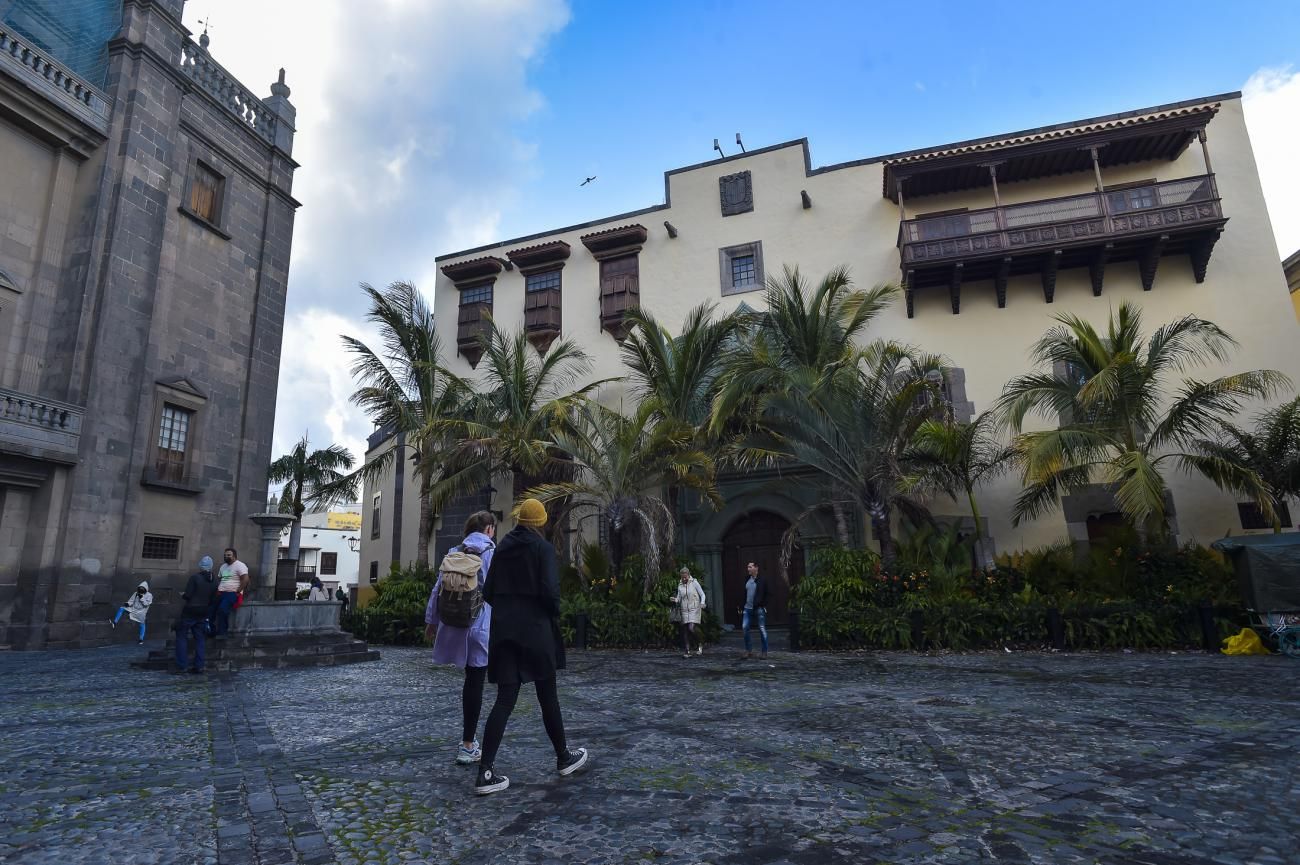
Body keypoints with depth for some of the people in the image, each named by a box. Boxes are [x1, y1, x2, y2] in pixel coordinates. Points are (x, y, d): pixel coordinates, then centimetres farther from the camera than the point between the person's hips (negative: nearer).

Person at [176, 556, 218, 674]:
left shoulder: (194, 577, -12)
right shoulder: (214, 582, 4)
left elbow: (187, 595, -15)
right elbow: (213, 600, 6)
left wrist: (182, 595, 5)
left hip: (190, 612, -5)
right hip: (203, 614, 5)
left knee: (181, 636, 6)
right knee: (200, 639, 10)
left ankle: (181, 665, 2)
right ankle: (199, 666, 8)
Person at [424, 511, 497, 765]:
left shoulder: (455, 553, 9)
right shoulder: (492, 553, -6)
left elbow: (439, 586, 9)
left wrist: (431, 619, 17)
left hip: (455, 623, 6)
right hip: (481, 625, -6)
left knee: (471, 679, 19)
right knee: (475, 683, 2)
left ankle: (469, 738, 26)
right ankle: (467, 747, 8)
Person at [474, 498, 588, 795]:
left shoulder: (502, 547, 8)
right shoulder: (543, 547, -8)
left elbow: (489, 593, 9)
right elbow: (549, 591, -17)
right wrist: (554, 615, 1)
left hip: (503, 629, 5)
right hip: (535, 629, -5)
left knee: (505, 699, 5)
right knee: (548, 696, 11)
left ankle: (485, 772, -1)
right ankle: (563, 757, 26)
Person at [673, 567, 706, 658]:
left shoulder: (694, 583, -2)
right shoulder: (680, 586, 9)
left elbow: (702, 595, 1)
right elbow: (679, 599, 12)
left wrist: (702, 605, -13)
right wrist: (675, 600, -10)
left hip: (694, 610, -4)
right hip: (684, 611, 4)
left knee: (691, 629, -16)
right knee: (685, 631, 0)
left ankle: (700, 644, 10)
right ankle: (686, 651, 6)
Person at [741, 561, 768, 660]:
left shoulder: (762, 581, -4)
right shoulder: (747, 580, 13)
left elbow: (767, 595, -2)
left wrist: (764, 606, -10)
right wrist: (742, 606, 15)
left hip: (759, 608, -6)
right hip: (748, 608, 6)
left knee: (762, 629, 1)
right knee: (745, 627, -2)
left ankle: (765, 652, 10)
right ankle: (748, 650, 9)